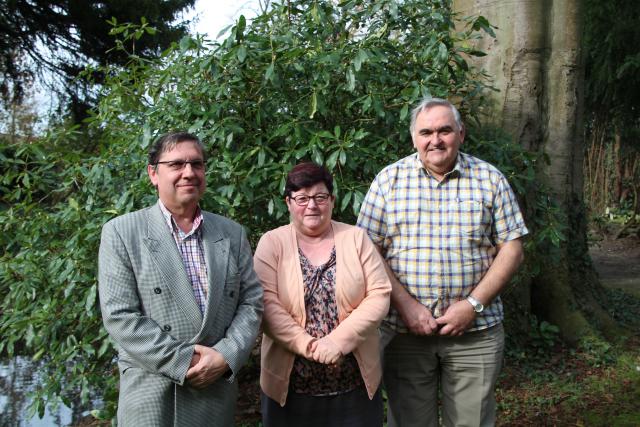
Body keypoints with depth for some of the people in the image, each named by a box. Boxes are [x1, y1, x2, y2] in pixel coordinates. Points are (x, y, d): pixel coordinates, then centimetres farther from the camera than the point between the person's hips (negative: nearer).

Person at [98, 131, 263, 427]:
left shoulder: (232, 233, 6)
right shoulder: (121, 232, -5)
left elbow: (251, 302, 4)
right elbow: (119, 315, -11)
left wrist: (226, 356, -11)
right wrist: (183, 362, -15)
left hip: (218, 389, 4)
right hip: (152, 393, -3)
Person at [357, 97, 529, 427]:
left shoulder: (490, 179, 3)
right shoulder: (389, 179, 2)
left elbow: (511, 249, 1)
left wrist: (473, 305, -9)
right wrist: (405, 305, -12)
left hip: (476, 331, 0)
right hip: (403, 331, 0)